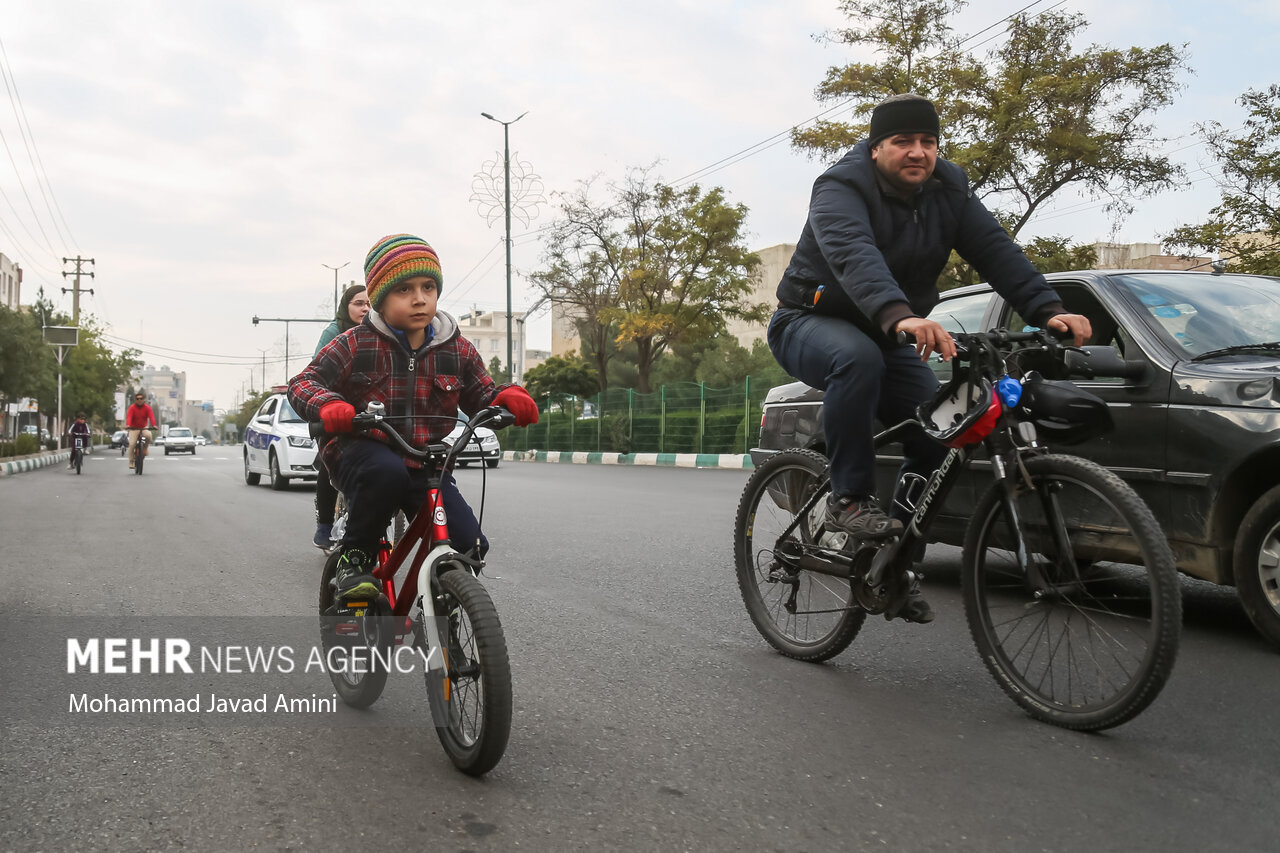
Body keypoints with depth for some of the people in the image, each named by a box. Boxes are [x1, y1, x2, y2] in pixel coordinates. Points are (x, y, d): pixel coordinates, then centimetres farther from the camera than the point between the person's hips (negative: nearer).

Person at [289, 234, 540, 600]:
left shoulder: (457, 350, 4)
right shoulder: (355, 345, -4)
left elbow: (481, 395, 12)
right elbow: (304, 382, -4)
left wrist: (507, 398, -12)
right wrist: (328, 405, -28)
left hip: (424, 464, 3)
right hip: (363, 453, -3)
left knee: (469, 545, -14)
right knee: (387, 472, -40)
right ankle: (354, 556, -15)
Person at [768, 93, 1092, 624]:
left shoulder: (947, 189, -1)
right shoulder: (840, 188, -20)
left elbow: (995, 249, -13)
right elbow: (854, 256, -41)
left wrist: (1048, 310, -29)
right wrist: (901, 316, -59)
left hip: (885, 338, 6)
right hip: (812, 323, -5)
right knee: (859, 357, -40)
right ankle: (849, 499, -27)